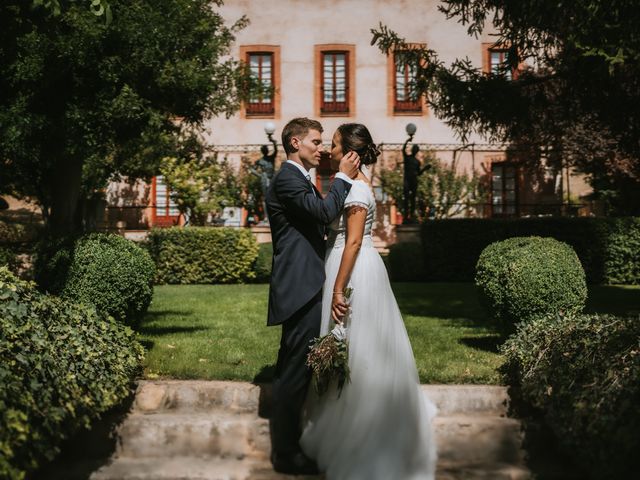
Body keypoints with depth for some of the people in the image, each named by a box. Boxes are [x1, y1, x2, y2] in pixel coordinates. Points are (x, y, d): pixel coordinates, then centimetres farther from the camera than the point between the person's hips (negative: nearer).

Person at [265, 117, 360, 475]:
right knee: (296, 370, -6)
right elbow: (324, 210, -24)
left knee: (294, 369, 17)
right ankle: (286, 453, 2)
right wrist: (344, 177, -13)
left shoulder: (299, 179, 22)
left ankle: (288, 443, 28)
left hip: (303, 287, 11)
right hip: (301, 288, -11)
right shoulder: (287, 179, -12)